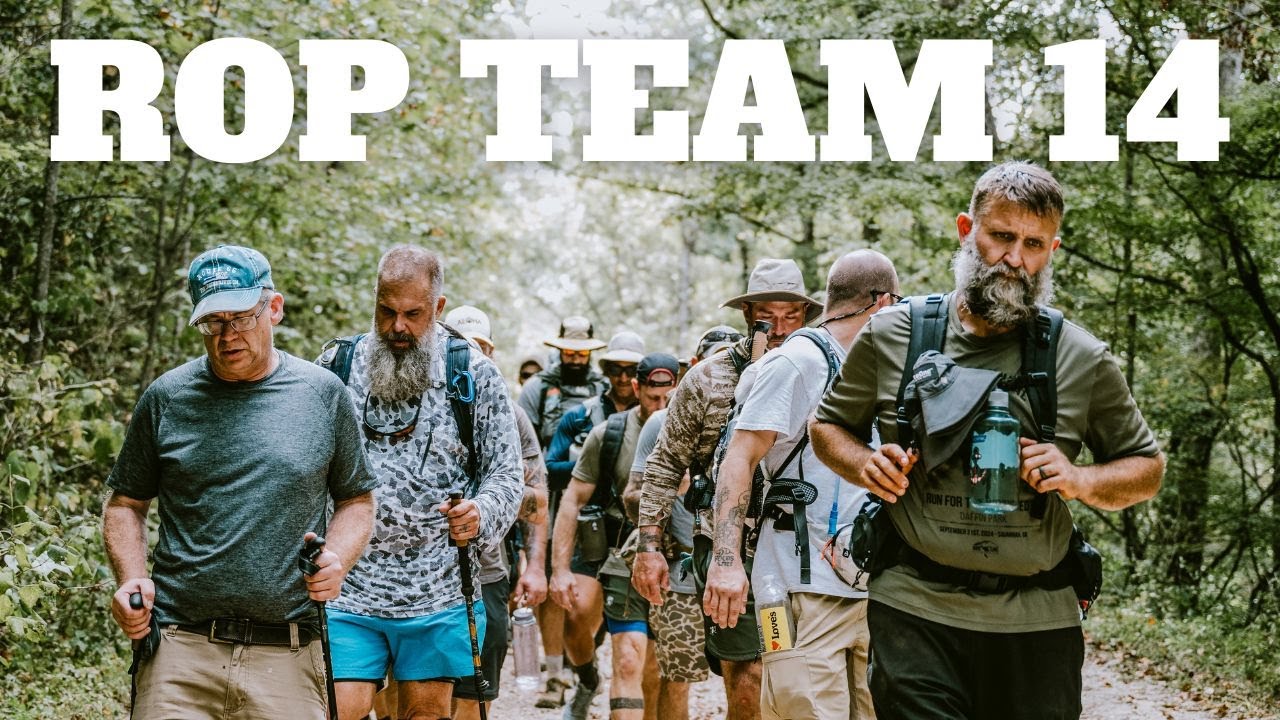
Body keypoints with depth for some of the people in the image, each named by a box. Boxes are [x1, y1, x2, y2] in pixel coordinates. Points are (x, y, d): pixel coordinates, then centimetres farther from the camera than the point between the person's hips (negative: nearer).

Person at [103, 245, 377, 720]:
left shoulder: (323, 395, 7)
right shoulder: (167, 398, 6)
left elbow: (356, 500, 14)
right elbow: (126, 502, 14)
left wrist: (337, 559, -6)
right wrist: (130, 579, -3)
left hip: (287, 652, 0)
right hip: (180, 646, 0)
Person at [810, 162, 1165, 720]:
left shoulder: (1084, 359, 2)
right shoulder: (892, 335, 2)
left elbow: (1146, 469, 12)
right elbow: (828, 427, 16)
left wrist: (1081, 480, -9)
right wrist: (865, 465, -6)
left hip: (1037, 617, 1)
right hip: (916, 610, -1)